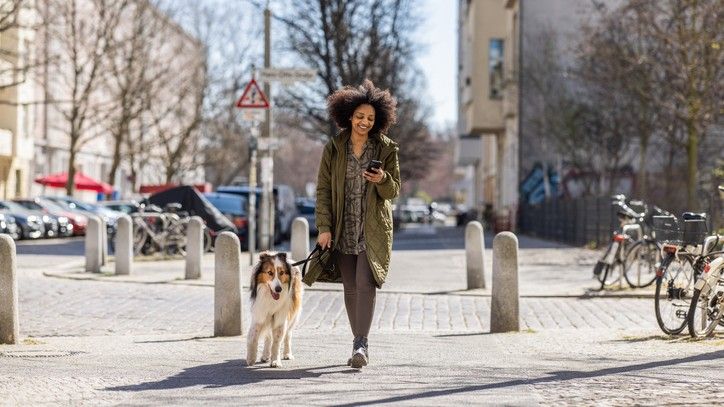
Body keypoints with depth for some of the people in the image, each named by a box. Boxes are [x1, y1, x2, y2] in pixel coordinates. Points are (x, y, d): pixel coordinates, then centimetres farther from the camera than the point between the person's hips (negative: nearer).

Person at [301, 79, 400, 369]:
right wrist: (324, 227, -6)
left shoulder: (387, 149, 0)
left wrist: (383, 180, -21)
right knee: (350, 288, 6)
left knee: (365, 283, -15)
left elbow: (394, 191, 2)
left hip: (373, 228, -2)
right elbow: (323, 190, 2)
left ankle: (361, 345, -17)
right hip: (343, 228, 2)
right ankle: (359, 344, 16)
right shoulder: (333, 149, 2)